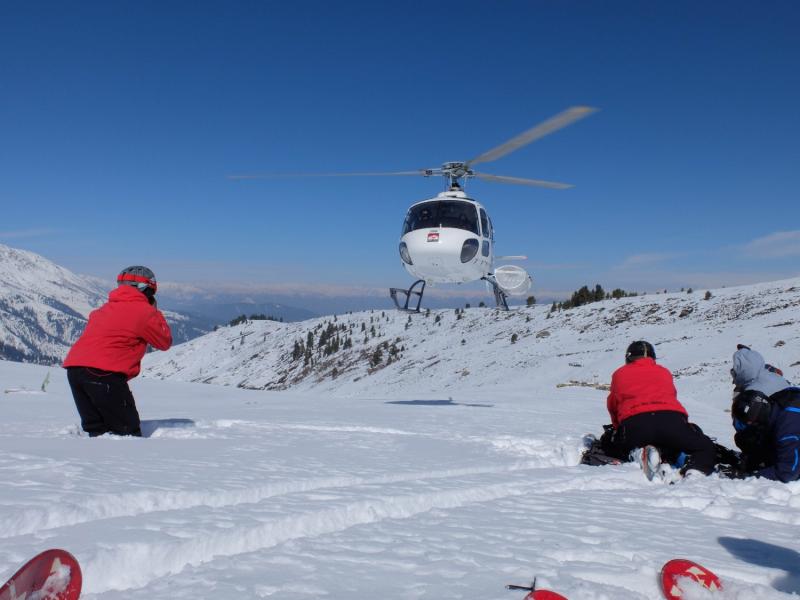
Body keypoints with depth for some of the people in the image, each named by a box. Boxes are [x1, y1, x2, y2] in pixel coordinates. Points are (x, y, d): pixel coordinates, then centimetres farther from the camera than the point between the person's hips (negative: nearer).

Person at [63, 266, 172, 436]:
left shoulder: (107, 307, 24)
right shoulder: (143, 311, 2)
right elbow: (165, 342, 10)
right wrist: (155, 312, 23)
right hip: (104, 373, -8)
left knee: (97, 429, 13)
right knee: (128, 433, -1)